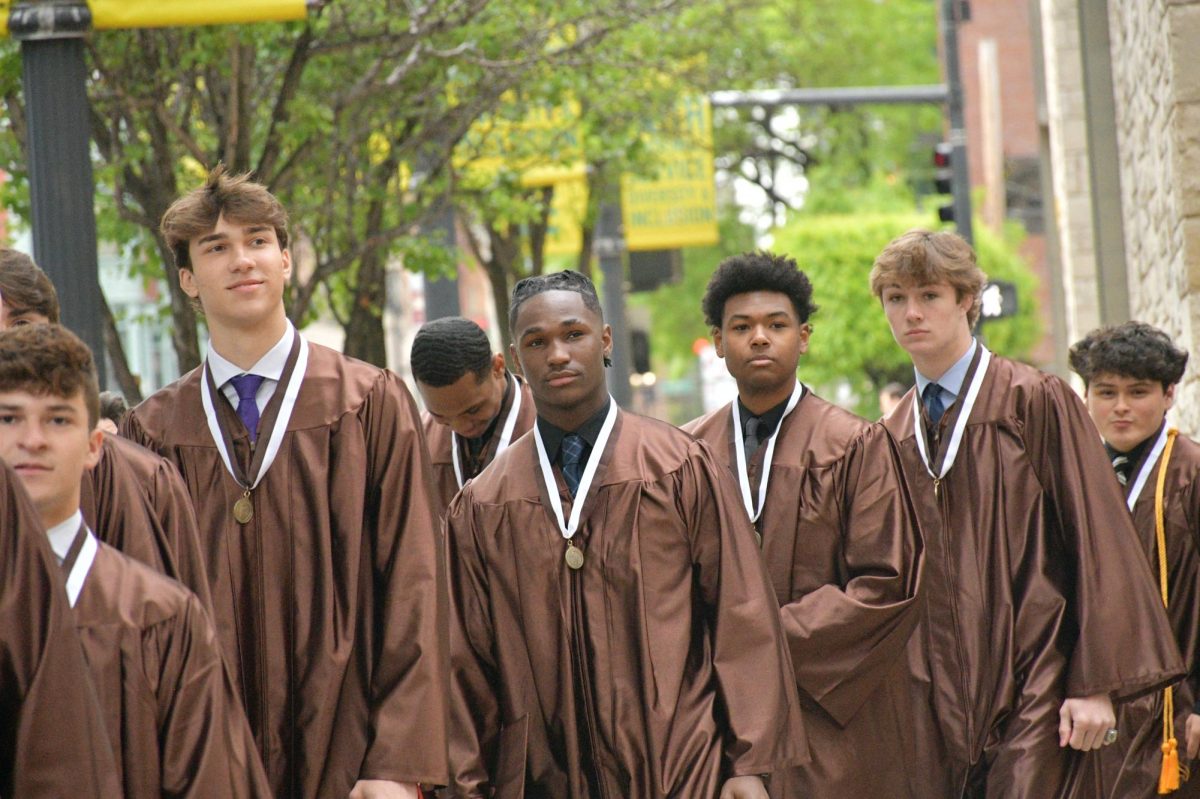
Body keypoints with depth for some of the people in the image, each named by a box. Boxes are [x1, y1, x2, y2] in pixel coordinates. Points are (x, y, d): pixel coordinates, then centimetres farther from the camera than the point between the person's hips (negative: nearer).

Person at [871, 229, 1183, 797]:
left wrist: (1095, 684, -12)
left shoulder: (1038, 402, -3)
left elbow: (1097, 536, -7)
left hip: (1032, 690, -4)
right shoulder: (891, 439, 12)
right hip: (936, 706, 4)